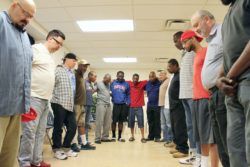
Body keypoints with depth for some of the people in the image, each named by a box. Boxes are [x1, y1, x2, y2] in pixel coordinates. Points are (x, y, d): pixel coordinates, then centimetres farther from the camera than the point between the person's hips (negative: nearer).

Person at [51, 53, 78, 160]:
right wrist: (55, 98, -14)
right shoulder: (58, 70, -6)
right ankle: (57, 150, 18)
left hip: (70, 105, 8)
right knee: (58, 128, 3)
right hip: (59, 104, -8)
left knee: (73, 127, 8)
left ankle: (66, 148, 24)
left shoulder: (72, 73, 17)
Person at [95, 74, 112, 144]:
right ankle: (98, 138, 2)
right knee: (99, 122, -5)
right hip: (101, 104, -5)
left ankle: (105, 137, 16)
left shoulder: (109, 84, 18)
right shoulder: (98, 84, 3)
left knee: (107, 123, 6)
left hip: (108, 105, 5)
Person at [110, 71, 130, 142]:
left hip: (123, 105, 1)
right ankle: (113, 136, 19)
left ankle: (120, 136, 18)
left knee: (121, 121, 8)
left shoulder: (126, 84, 6)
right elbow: (110, 92, 10)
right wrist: (112, 100, 0)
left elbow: (128, 94, 9)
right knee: (114, 121, 4)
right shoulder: (113, 83, 5)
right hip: (115, 104, -1)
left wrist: (128, 102, -2)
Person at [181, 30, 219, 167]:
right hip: (197, 98, 9)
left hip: (206, 98, -9)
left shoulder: (207, 51, -4)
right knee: (202, 136, 13)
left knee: (210, 137, -7)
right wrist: (196, 96, 16)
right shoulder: (196, 56, 22)